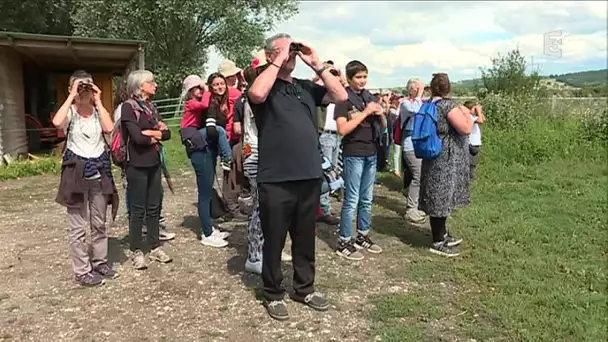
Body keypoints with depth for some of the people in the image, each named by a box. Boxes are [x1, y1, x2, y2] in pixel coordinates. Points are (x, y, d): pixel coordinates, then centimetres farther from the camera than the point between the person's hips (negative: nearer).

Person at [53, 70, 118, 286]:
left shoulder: (98, 111, 4)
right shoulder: (70, 112, -5)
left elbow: (109, 128, -16)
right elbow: (57, 122, -28)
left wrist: (98, 101, -11)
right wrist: (71, 97, -20)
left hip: (99, 170, 4)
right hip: (76, 170, -4)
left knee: (99, 223, 14)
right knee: (78, 226, 2)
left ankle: (100, 262, 28)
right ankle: (81, 271, 12)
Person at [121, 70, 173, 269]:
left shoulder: (151, 106, 12)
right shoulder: (128, 106, -9)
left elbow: (167, 133, 6)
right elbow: (137, 137, -20)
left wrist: (150, 134, -10)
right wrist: (156, 136, -4)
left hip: (154, 163, 7)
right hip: (137, 165, -7)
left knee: (154, 207, 12)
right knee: (138, 209, 2)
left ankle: (155, 247, 22)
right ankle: (136, 252, 13)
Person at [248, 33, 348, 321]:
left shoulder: (306, 87, 13)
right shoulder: (266, 86, -2)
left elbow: (341, 96, 6)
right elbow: (256, 94, -26)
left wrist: (317, 65, 2)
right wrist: (278, 62, -15)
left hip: (309, 177, 5)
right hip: (276, 181, -5)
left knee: (305, 239, 18)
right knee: (274, 241, 9)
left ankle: (304, 288, 34)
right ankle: (273, 294, 25)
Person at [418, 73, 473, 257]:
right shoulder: (448, 105, -16)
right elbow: (466, 128, -22)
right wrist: (466, 113, -5)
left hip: (434, 158, 9)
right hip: (445, 161, -9)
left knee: (439, 198, 17)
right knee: (441, 198, -1)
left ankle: (442, 235, 30)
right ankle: (438, 242, 8)